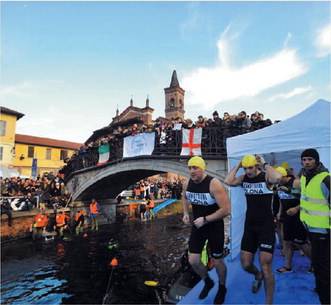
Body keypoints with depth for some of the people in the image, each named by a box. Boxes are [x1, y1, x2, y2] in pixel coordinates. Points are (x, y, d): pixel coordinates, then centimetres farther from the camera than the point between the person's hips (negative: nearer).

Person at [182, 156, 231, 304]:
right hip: (197, 226, 5)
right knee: (193, 261, 6)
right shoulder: (188, 184, -8)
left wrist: (205, 219, -24)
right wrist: (185, 213, 2)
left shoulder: (214, 184, -26)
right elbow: (185, 197, 16)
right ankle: (207, 281, 38)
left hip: (215, 227, -5)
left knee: (217, 261, 12)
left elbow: (225, 210, -26)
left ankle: (222, 288, 43)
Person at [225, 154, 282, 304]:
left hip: (266, 226, -4)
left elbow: (277, 178, -36)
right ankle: (258, 275, 45)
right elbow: (228, 181, -17)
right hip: (249, 226, 5)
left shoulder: (265, 176, -12)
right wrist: (237, 166, -10)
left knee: (265, 266, -3)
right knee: (245, 265, 9)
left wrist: (265, 164, -21)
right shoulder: (244, 178, 1)